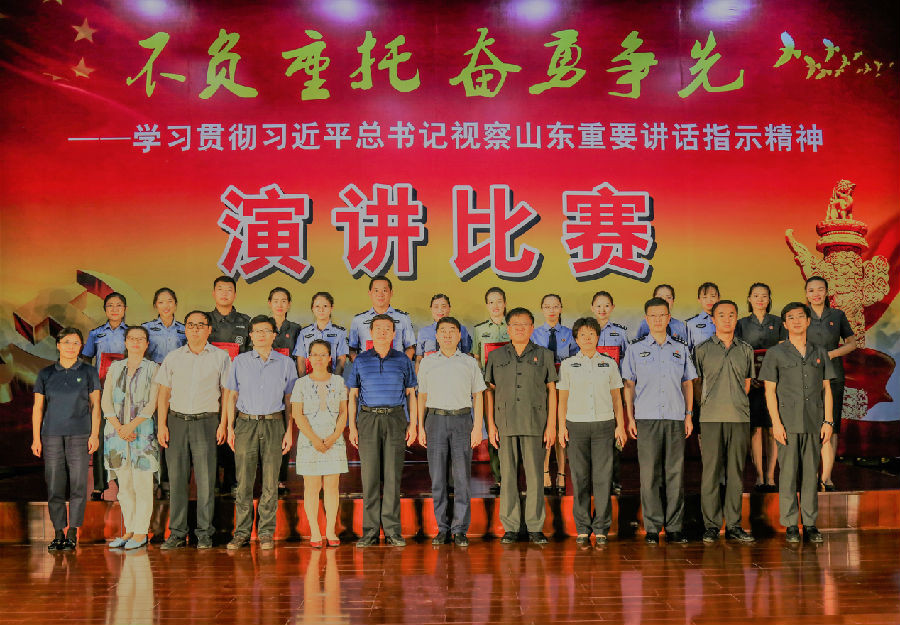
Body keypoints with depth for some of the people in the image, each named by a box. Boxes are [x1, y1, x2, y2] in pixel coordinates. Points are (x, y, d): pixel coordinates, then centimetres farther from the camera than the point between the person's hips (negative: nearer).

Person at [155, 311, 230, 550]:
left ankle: (205, 533, 4)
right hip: (176, 420, 2)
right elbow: (163, 393, 11)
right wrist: (162, 425, 2)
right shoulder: (173, 357, 12)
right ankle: (177, 533, 9)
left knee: (206, 479, -4)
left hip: (206, 421, -2)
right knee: (176, 478, 2)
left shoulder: (220, 357, 6)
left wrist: (223, 424, -3)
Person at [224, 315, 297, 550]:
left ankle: (266, 532, 7)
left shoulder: (286, 363, 9)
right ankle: (242, 532, 7)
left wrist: (289, 431, 3)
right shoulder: (239, 362, 9)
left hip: (274, 424, 0)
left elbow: (289, 399, 10)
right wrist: (230, 427, 2)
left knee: (270, 482, 0)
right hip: (246, 423, 0)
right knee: (244, 481, -1)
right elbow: (231, 396, 10)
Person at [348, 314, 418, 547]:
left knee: (393, 475, -1)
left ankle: (392, 530, 4)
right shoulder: (360, 360, 9)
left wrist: (413, 424, 2)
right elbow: (353, 395, 10)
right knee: (369, 475, -1)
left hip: (395, 419, 0)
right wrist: (352, 427, 2)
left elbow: (411, 394, 10)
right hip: (368, 419, 0)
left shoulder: (403, 360, 8)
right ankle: (370, 531, 4)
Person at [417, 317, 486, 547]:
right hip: (435, 418, 1)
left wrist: (478, 427, 0)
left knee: (462, 476, -3)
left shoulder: (469, 362, 8)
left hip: (462, 419, -1)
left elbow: (478, 396, 8)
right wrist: (421, 427, 7)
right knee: (437, 476, 1)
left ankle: (460, 529, 3)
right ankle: (442, 528, 10)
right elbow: (422, 396, 14)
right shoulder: (427, 362, 11)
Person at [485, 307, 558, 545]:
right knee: (507, 476, 3)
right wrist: (490, 424, 2)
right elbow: (490, 391, 10)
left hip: (534, 423, -1)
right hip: (505, 423, 1)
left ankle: (535, 527, 7)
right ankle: (510, 528, 10)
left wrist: (551, 425, 0)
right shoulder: (496, 356, 11)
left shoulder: (544, 355, 9)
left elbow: (551, 390, 7)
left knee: (534, 476, -1)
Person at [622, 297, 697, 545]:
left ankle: (674, 527, 8)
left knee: (675, 473, 2)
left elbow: (687, 384, 16)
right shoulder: (635, 348, 8)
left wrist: (689, 415, 8)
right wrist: (630, 417, 1)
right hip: (646, 418, -1)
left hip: (675, 418, 2)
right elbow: (628, 385, 8)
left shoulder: (681, 348, 13)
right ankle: (652, 528, 4)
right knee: (649, 474, -2)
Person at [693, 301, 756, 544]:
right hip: (712, 417, -2)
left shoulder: (746, 350, 12)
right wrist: (708, 405, 4)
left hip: (740, 417, 2)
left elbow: (747, 383, 18)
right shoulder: (702, 350, 5)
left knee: (736, 471, 5)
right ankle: (710, 525, 4)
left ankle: (734, 525, 11)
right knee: (711, 471, -2)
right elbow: (696, 384, 8)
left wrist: (736, 403, 10)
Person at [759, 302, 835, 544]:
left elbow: (826, 389, 11)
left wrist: (828, 421, 3)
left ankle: (810, 524, 13)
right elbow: (770, 390, 0)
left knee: (811, 473, 6)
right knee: (788, 473, -1)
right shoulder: (775, 353, 3)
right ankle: (790, 525, 5)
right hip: (788, 422, -2)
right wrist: (776, 422, -9)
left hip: (814, 422, 2)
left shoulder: (820, 353, 12)